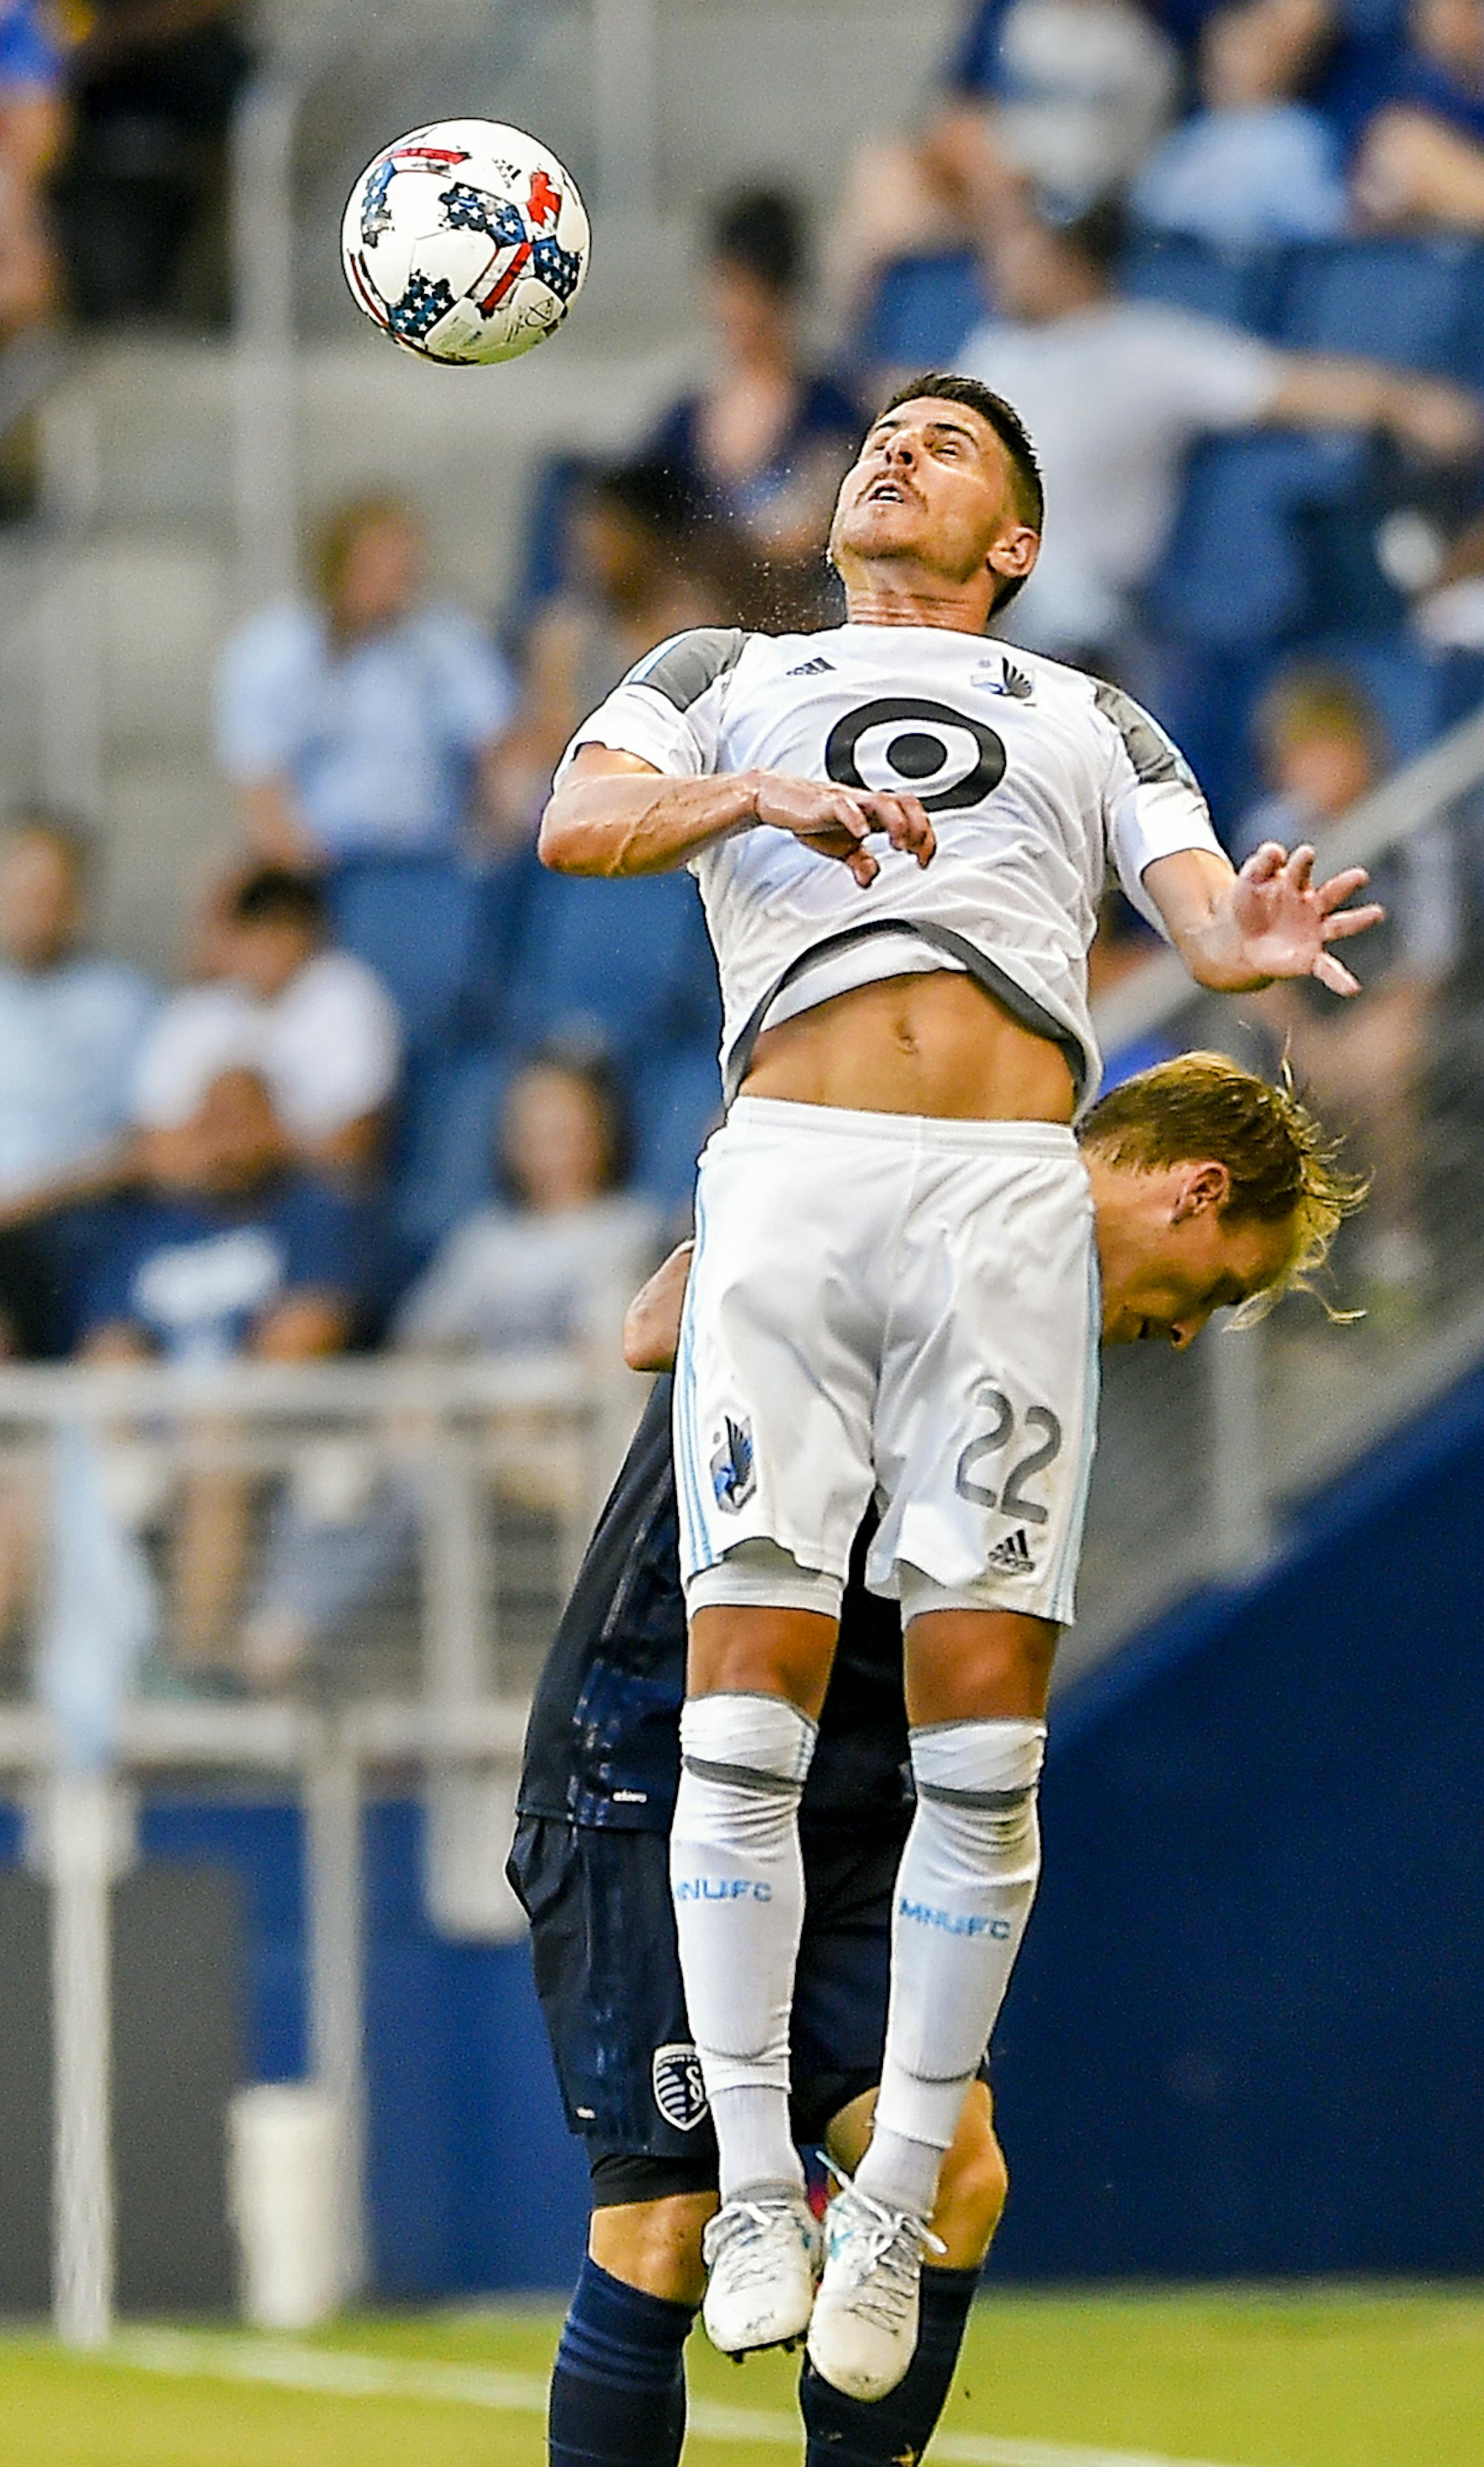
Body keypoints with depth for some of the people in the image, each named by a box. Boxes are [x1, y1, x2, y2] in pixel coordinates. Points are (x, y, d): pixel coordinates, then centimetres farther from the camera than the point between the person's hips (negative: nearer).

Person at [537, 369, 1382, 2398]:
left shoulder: (1095, 720, 27)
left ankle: (896, 2214, -2)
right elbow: (578, 820, 5)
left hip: (1009, 1194, 1)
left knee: (984, 1723, -8)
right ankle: (756, 2193, -4)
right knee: (751, 1689, -11)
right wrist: (765, 798, -15)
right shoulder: (725, 677, 25)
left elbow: (1204, 913, 12)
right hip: (790, 1169, -1)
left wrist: (1257, 943, -13)